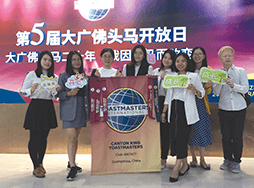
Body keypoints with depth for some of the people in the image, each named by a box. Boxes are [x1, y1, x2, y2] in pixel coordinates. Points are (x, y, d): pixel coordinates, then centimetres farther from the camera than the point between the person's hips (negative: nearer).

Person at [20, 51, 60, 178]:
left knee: (44, 137, 10)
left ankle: (40, 163, 25)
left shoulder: (53, 77, 11)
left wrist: (56, 91, -5)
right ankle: (36, 167, 7)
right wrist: (31, 90, -22)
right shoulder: (32, 75, -3)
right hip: (35, 107, -4)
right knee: (34, 137, -1)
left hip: (48, 108, 5)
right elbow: (22, 91, -3)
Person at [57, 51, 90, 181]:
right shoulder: (64, 76, 2)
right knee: (72, 138, -10)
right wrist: (69, 93, -19)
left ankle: (72, 163, 26)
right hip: (69, 110, -4)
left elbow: (88, 93, 15)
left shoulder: (85, 76, 13)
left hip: (81, 109, 4)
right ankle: (72, 167, -5)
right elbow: (59, 93, -2)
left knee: (76, 137, 12)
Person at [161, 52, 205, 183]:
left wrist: (194, 90, -17)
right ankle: (185, 164, 17)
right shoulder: (171, 76, 15)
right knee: (174, 136, 2)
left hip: (186, 110, -4)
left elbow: (202, 94, 4)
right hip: (174, 109, 5)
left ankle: (176, 168, -6)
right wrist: (164, 111, 12)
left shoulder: (193, 76, 4)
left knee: (182, 136, -9)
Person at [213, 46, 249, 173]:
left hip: (239, 109, -1)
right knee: (226, 136, 6)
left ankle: (236, 162, 14)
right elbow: (216, 92, -1)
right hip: (224, 109, 1)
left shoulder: (241, 71, 3)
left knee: (237, 136, 1)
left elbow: (245, 88, -6)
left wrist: (233, 85, -22)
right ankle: (227, 160, 21)